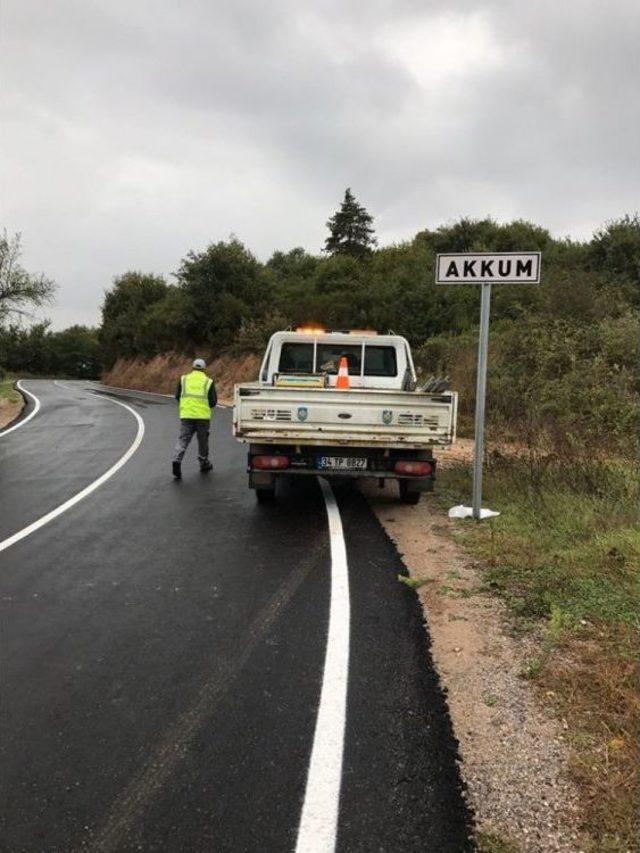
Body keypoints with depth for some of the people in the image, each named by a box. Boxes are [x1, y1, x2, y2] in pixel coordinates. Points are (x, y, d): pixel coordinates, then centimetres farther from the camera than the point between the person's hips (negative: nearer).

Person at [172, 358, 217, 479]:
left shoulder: (184, 379, 8)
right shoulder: (208, 382, 2)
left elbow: (177, 396, 10)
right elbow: (213, 401, 0)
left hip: (186, 415, 1)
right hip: (203, 416, -1)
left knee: (183, 439, 1)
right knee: (203, 441, 14)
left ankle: (177, 460, -21)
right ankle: (204, 464, 27)